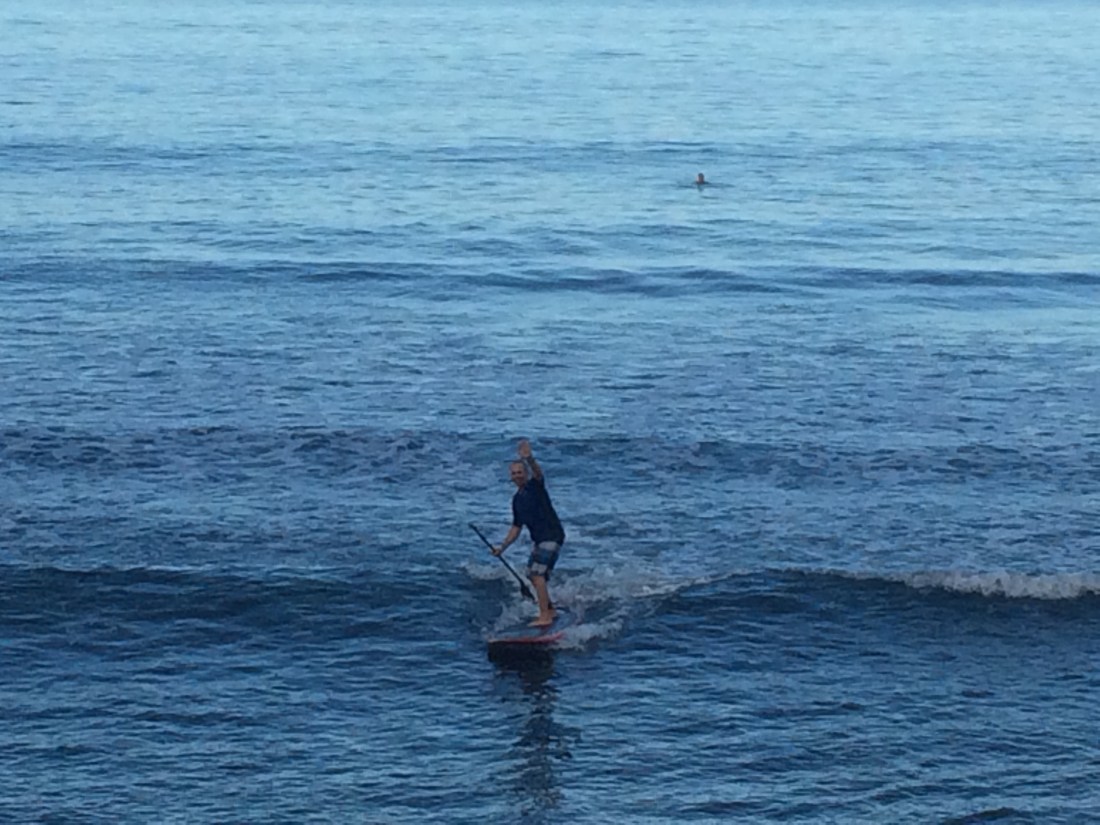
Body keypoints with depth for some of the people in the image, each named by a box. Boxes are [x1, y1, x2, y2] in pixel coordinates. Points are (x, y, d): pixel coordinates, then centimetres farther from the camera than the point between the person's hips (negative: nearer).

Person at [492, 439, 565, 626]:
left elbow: (537, 472, -32)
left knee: (538, 574, -18)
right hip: (538, 539, 9)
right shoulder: (517, 499, 14)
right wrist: (503, 546, 11)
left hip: (552, 536, -9)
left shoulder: (535, 485, -7)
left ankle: (544, 617, -20)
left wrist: (529, 459, -54)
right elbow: (517, 527, 20)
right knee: (533, 576, 14)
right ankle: (550, 610, 29)